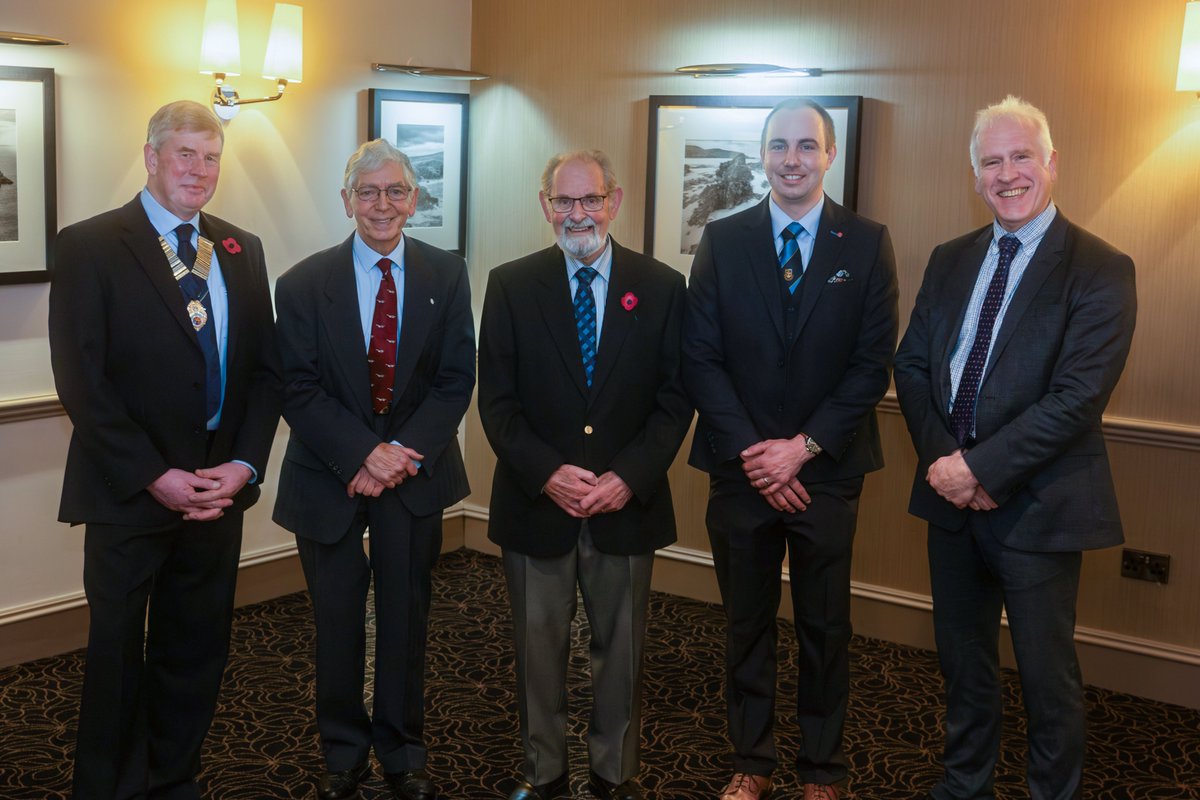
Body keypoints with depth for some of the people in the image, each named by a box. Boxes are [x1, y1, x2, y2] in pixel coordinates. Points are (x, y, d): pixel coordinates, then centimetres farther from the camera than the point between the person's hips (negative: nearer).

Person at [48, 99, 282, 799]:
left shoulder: (241, 250, 10)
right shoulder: (89, 246, -5)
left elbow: (266, 367, 8)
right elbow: (81, 381, -11)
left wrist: (245, 463, -6)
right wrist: (154, 476, -15)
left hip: (220, 487, 4)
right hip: (129, 496, -4)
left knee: (198, 651, 13)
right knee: (118, 653, 9)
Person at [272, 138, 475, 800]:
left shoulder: (447, 277, 1)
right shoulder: (303, 284, -3)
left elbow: (456, 380, -3)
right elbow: (298, 390, -7)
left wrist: (405, 452, -16)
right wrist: (363, 454, -19)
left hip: (416, 472, 1)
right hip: (330, 475, 0)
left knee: (406, 616, 11)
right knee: (337, 620, 10)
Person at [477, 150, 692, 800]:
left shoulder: (661, 288, 1)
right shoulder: (510, 286, 0)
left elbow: (675, 398, -2)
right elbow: (496, 400, -3)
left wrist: (628, 477, -14)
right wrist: (547, 474, -16)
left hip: (628, 503, 1)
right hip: (536, 503, 0)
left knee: (622, 650, 13)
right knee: (538, 649, 12)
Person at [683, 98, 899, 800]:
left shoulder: (867, 244, 0)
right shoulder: (723, 240, 2)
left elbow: (874, 364, -4)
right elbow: (700, 358, -2)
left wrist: (804, 447, -12)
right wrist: (750, 451, -11)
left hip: (827, 471, -1)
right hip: (741, 469, 1)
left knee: (826, 628, 11)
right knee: (747, 623, 12)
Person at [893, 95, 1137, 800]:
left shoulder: (1100, 270, -11)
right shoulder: (950, 261, 8)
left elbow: (1078, 397, -18)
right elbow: (912, 367, 5)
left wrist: (980, 468, -19)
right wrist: (942, 459, -10)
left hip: (1038, 506, -5)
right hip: (952, 498, 5)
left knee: (1048, 676, 8)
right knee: (963, 661, 19)